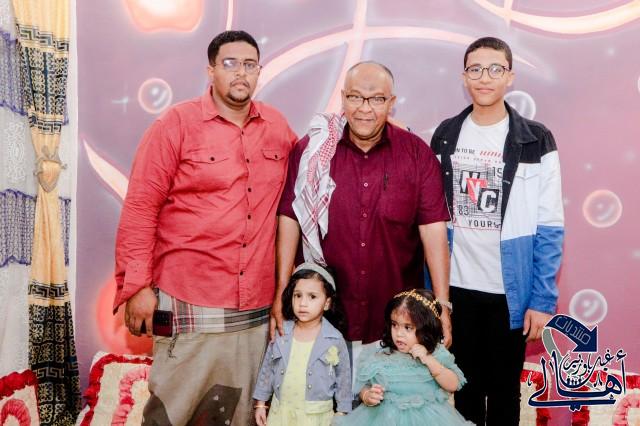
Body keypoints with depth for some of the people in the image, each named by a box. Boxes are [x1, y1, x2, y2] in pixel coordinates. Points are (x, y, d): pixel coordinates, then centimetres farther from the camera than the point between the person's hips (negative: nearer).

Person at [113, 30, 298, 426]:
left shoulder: (277, 126, 8)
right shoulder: (177, 123, -5)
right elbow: (141, 206, -7)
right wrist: (137, 286, -11)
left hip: (255, 310, 4)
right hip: (189, 304, -4)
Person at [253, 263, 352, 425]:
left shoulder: (335, 340, -9)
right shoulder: (281, 334, -3)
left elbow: (343, 377, 0)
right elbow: (267, 368, 7)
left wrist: (342, 413, 2)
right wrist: (260, 403, 9)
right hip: (280, 412, 2)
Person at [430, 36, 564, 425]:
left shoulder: (535, 141, -5)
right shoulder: (446, 137, 3)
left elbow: (549, 229, -7)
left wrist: (543, 300, -11)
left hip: (510, 290, -2)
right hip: (457, 286, 2)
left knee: (504, 388, 13)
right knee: (464, 386, 16)